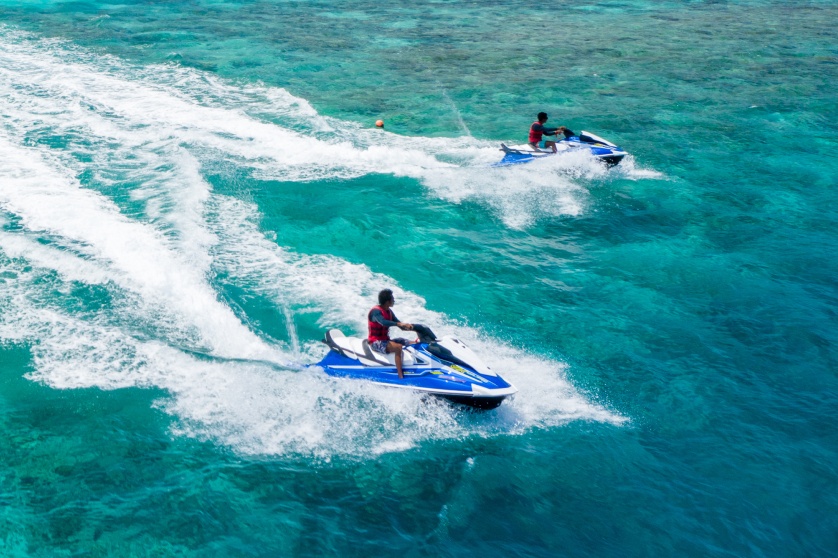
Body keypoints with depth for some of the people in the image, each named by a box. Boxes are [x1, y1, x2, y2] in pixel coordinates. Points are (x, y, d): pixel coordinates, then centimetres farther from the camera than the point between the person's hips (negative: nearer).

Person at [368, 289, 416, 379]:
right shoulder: (376, 311, -18)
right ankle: (401, 377, -38)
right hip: (376, 342, -9)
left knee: (414, 344, 1)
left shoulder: (389, 311, 9)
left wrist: (412, 327, -9)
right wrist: (399, 324, -50)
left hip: (386, 340, 9)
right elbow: (383, 322, -39)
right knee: (398, 347, -34)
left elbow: (401, 326, 9)